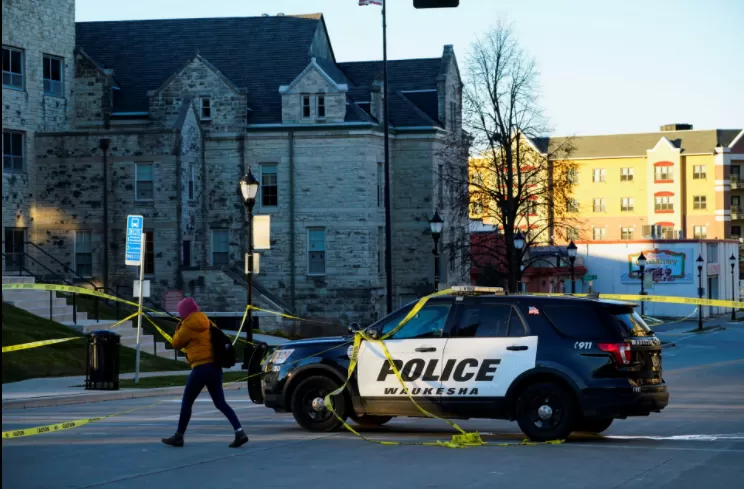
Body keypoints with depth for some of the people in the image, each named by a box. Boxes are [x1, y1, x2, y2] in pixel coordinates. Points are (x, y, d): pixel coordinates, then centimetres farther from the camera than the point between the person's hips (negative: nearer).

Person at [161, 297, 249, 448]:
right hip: (215, 367, 8)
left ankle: (178, 436, 12)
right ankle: (240, 432, -7)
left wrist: (178, 328, 16)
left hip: (202, 368, -8)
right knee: (220, 403, 6)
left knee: (186, 403, 5)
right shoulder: (206, 323, 17)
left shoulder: (188, 325, -7)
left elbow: (176, 344, 2)